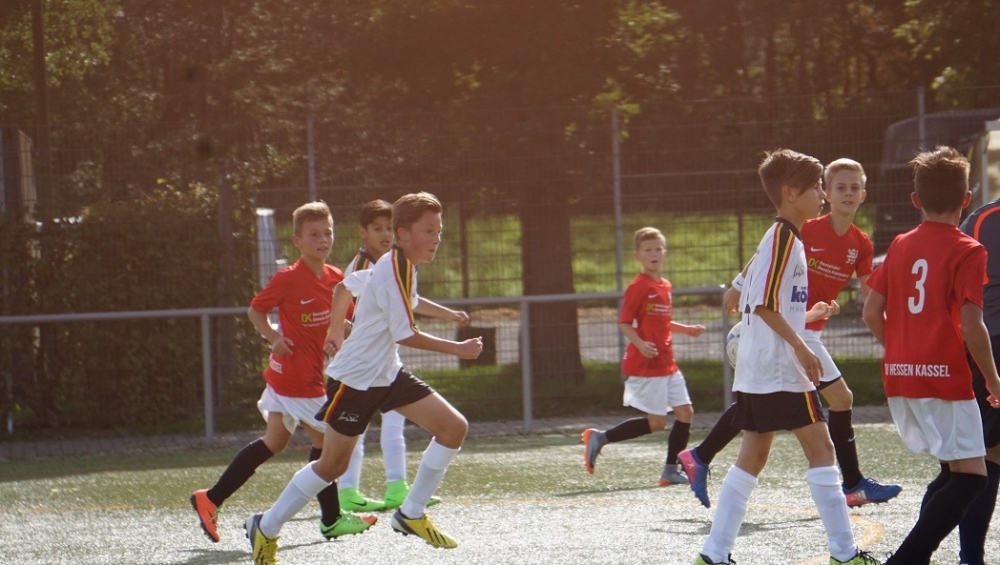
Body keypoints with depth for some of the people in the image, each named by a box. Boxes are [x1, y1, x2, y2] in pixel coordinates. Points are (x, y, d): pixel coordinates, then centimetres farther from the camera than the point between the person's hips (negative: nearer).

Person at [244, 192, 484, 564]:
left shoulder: (402, 266, 7)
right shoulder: (395, 271, -22)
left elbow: (345, 287, 22)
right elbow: (405, 335, -24)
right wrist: (458, 350, -19)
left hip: (387, 374, 9)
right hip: (355, 379, -9)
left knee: (454, 428, -3)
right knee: (333, 465, -2)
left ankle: (411, 515, 6)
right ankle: (265, 529, 15)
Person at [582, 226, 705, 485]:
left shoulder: (664, 286, 14)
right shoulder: (638, 287, -11)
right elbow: (625, 323, -14)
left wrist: (686, 329, 20)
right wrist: (640, 344, -28)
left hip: (667, 364, 8)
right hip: (645, 365, -8)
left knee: (685, 413, 3)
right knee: (656, 422, -9)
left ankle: (671, 470, 10)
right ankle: (600, 437, 2)